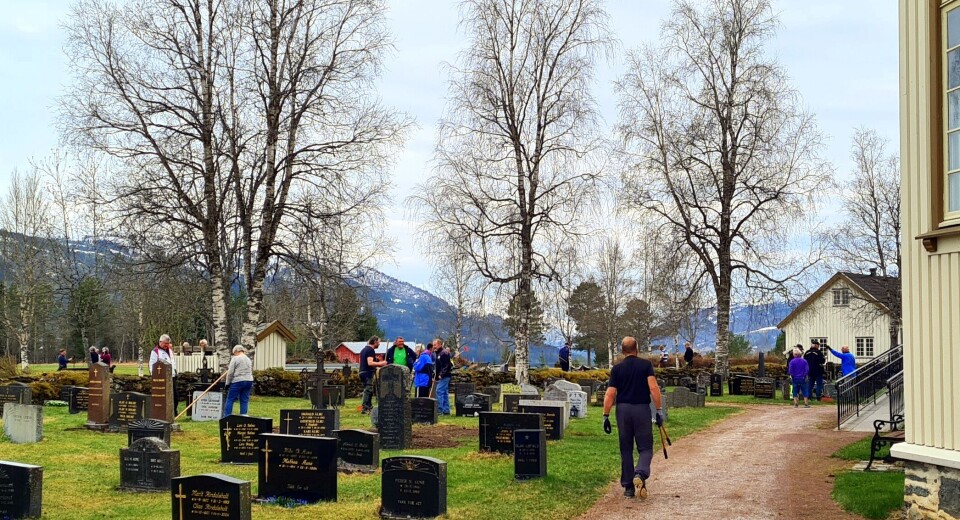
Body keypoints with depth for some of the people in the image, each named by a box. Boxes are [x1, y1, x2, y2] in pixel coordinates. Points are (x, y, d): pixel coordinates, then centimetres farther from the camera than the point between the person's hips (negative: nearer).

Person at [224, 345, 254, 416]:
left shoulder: (235, 358, -4)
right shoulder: (248, 359, 17)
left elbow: (230, 372, -6)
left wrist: (228, 383, 0)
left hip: (237, 381, -6)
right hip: (249, 381, 6)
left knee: (230, 400, 1)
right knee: (245, 400, 7)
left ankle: (226, 417, 0)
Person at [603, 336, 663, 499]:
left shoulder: (617, 368, 4)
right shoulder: (646, 365, 0)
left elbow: (610, 394, -2)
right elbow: (653, 387, -12)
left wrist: (606, 416, 2)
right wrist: (659, 410, -9)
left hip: (623, 409, 2)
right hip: (642, 409, -2)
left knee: (626, 450, 11)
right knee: (645, 448, 4)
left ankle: (628, 487, 12)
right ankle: (640, 473, -25)